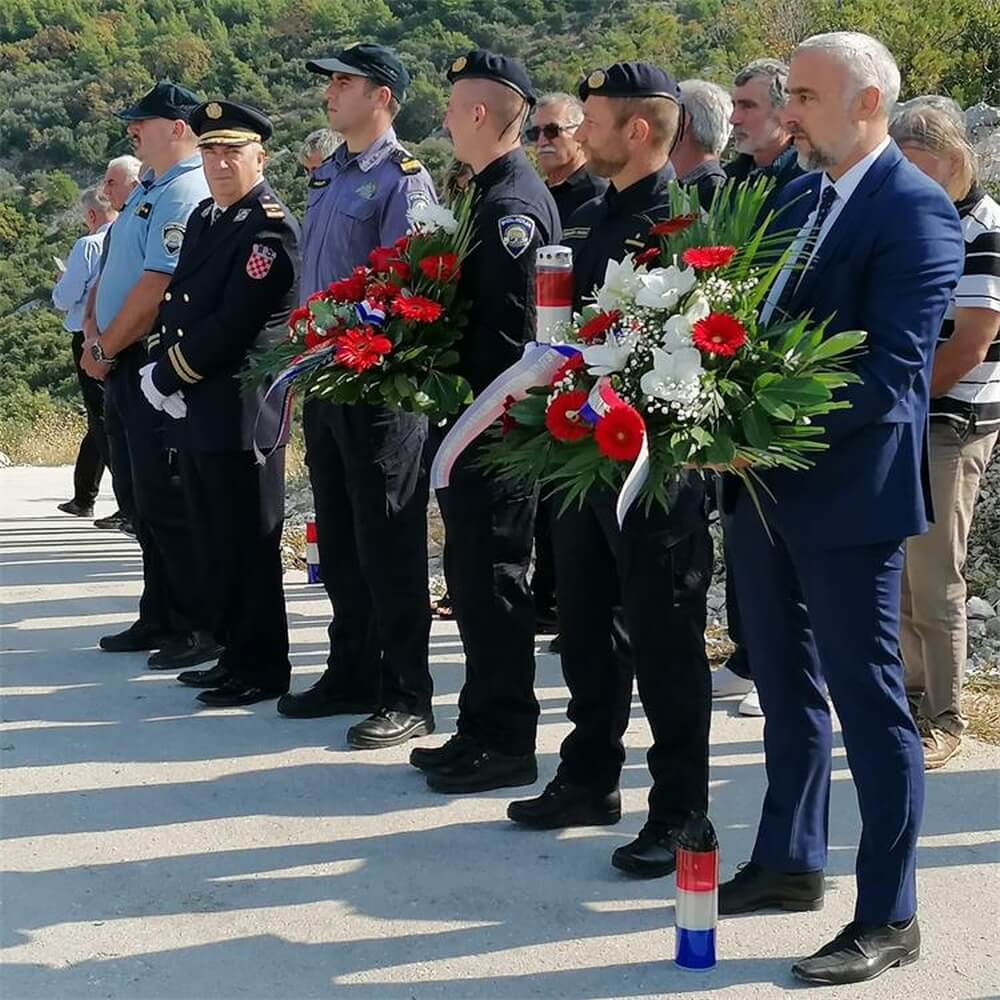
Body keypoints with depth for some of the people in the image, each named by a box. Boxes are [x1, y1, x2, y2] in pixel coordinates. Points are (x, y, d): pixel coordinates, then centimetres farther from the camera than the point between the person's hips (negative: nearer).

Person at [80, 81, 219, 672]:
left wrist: (105, 350, -13)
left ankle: (201, 628, 1)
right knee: (145, 504, 14)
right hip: (123, 369, 10)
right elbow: (114, 274, 18)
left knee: (167, 503, -6)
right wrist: (98, 341, 3)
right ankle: (159, 619, 23)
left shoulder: (187, 197, -15)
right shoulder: (147, 193, 16)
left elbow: (157, 286, -22)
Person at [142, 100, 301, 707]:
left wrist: (170, 374, -11)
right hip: (195, 406, 9)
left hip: (242, 410, -9)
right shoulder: (205, 218, 17)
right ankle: (235, 654, 26)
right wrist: (161, 367, 2)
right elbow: (178, 299, 18)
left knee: (248, 543, -1)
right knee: (213, 542, 15)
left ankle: (264, 669, 8)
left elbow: (234, 322, -18)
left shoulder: (270, 225, -12)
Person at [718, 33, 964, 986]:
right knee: (786, 688, 18)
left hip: (845, 488, -8)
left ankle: (888, 918, 11)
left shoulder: (915, 210, -13)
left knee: (867, 701, 0)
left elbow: (889, 369, -21)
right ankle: (788, 862, 34)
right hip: (763, 482, 8)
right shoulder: (793, 198, 12)